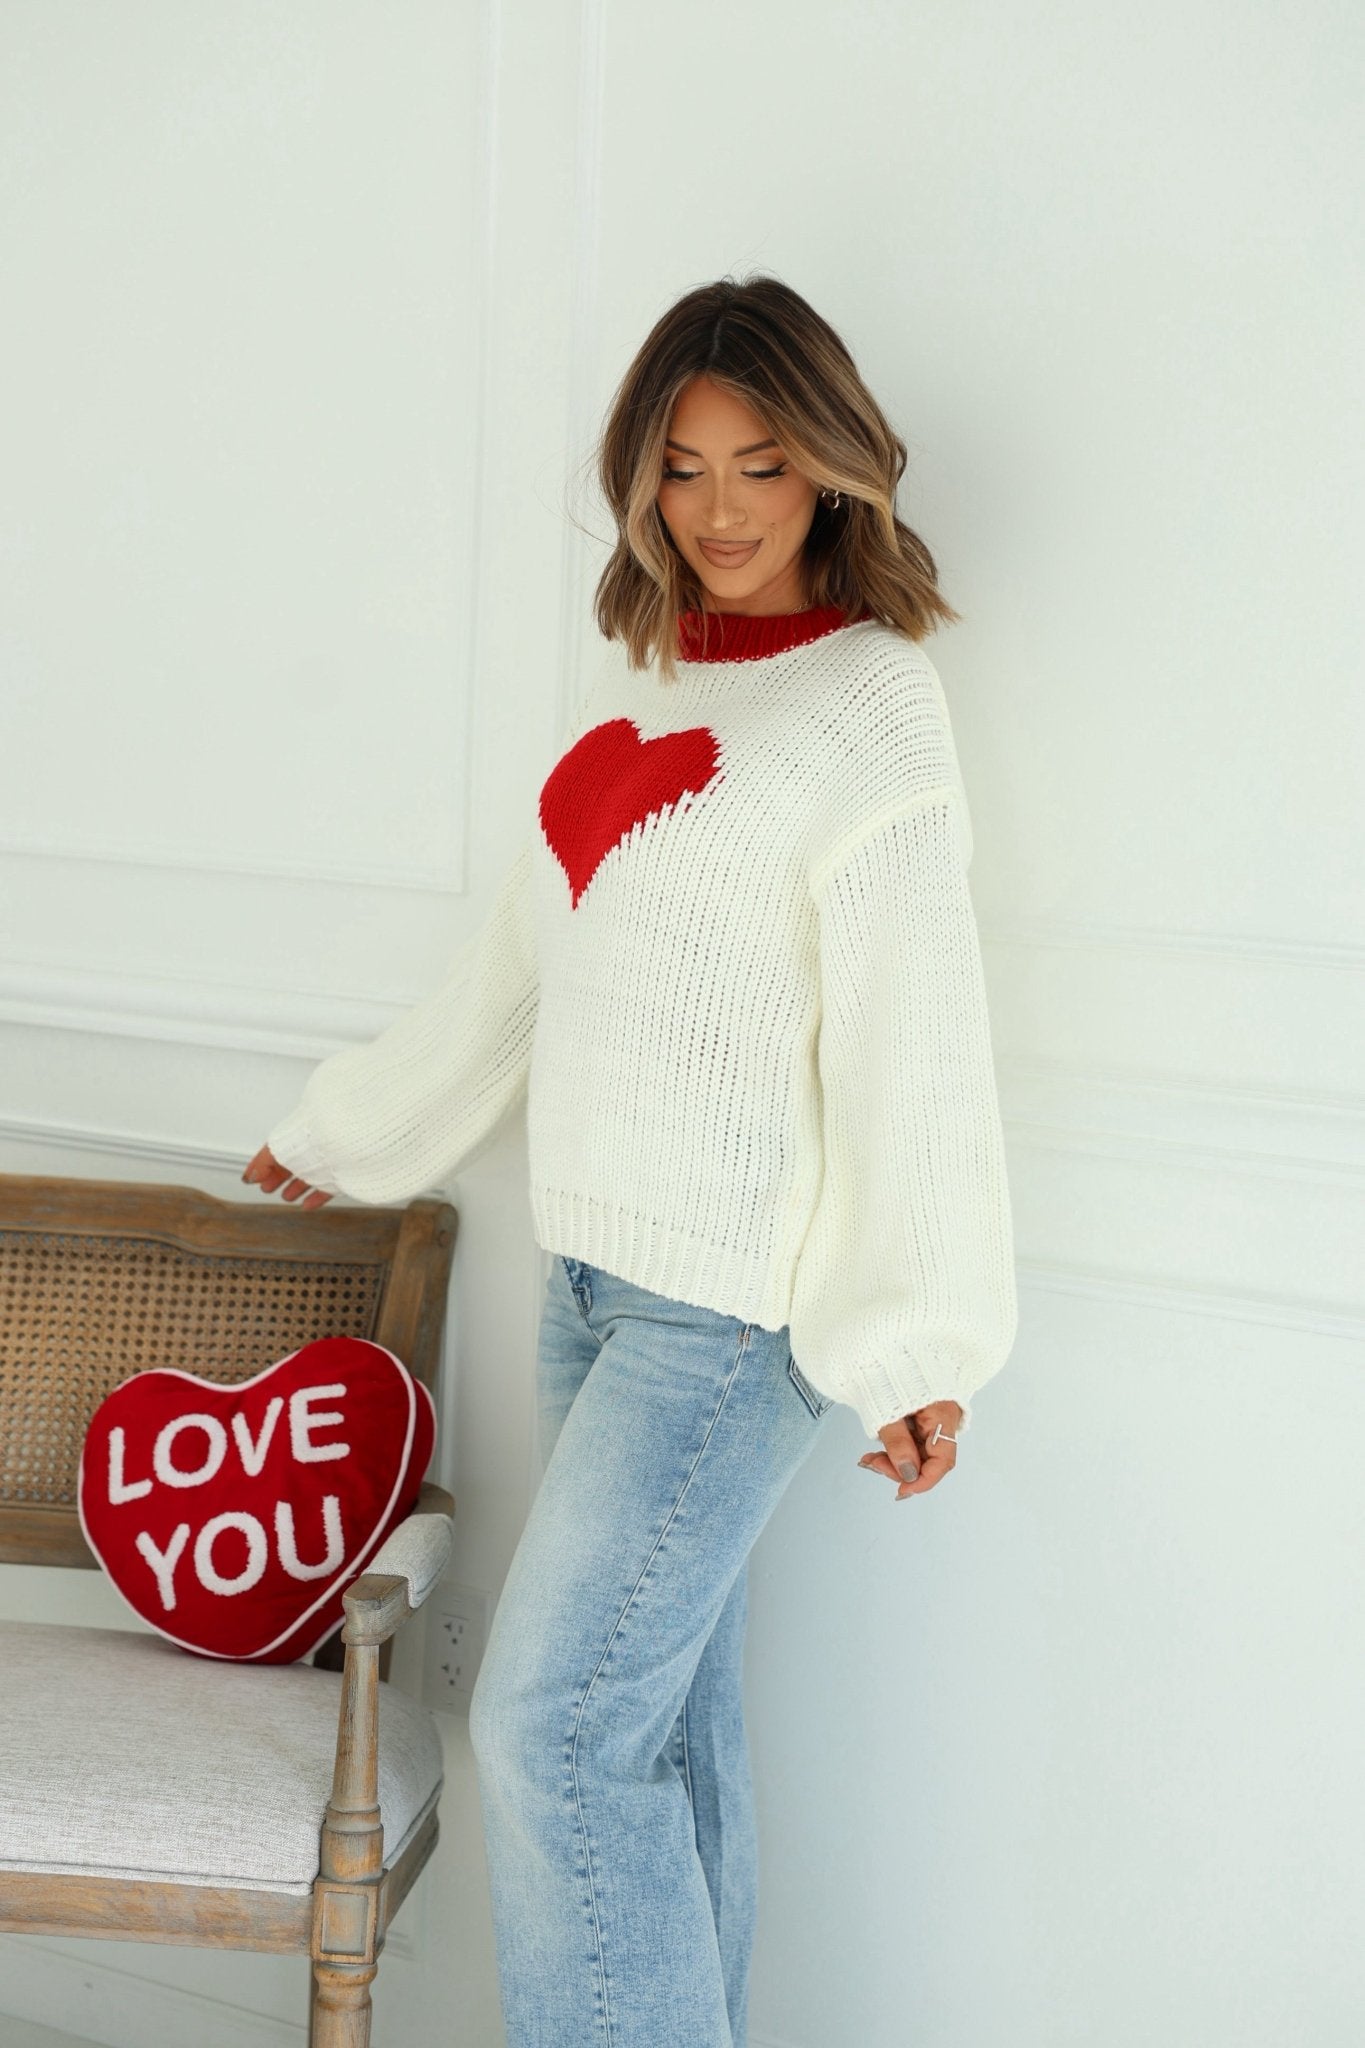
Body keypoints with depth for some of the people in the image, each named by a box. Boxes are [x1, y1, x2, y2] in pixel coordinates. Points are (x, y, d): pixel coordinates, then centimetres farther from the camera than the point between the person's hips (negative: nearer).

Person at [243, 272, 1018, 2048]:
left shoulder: (869, 704, -8)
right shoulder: (636, 676, 14)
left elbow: (912, 1043, -13)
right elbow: (523, 963, 22)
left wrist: (918, 1344, -17)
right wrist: (351, 1134, 27)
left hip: (741, 1305, -7)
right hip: (597, 1269, 7)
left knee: (553, 1721, -8)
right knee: (664, 1714, 10)